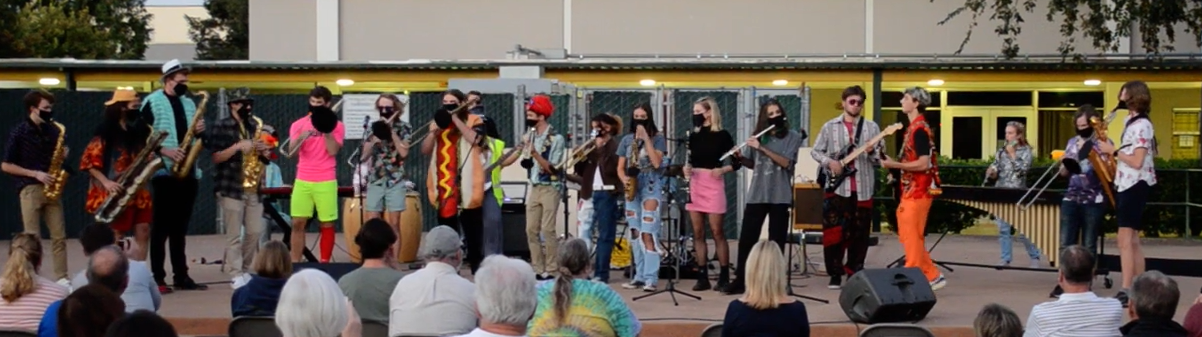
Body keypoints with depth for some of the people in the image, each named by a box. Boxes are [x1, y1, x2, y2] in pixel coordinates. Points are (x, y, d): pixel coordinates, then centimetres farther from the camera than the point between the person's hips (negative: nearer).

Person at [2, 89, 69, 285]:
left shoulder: (54, 130, 8)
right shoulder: (19, 133, -5)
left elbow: (61, 152, 23)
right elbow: (6, 166, -5)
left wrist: (64, 154, -2)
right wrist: (35, 174, -13)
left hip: (51, 188, 4)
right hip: (29, 189, -4)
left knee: (59, 236, 3)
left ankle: (61, 277, 8)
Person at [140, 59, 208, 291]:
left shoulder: (189, 104, 16)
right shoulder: (152, 102, -2)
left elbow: (200, 141, 19)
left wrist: (199, 132, -2)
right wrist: (164, 151, -19)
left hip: (188, 172, 6)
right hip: (164, 172, -5)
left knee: (180, 227, 9)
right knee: (161, 227, -4)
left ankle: (181, 276, 12)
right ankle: (158, 278, -3)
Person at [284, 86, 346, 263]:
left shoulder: (336, 125, 2)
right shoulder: (298, 124, 8)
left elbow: (333, 151, -8)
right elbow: (292, 151, -2)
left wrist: (326, 130, -15)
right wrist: (300, 138, -20)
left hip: (326, 182, -2)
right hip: (302, 181, 2)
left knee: (327, 224, 0)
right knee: (297, 223, -1)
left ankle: (324, 263, 5)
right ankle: (295, 264, 4)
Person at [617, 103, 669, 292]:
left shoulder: (658, 138, 1)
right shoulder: (627, 140, 12)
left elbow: (657, 163, -14)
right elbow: (620, 167, 12)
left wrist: (646, 139, -13)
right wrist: (624, 179, -10)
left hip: (651, 187, -5)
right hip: (632, 188, 5)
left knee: (648, 233, -14)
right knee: (636, 233, 7)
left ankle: (651, 278, -15)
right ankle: (640, 275, 13)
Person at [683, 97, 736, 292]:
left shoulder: (722, 136, -3)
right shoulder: (693, 136, 11)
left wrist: (721, 170, -17)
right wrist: (686, 168, -3)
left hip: (713, 185, -5)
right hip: (695, 184, 5)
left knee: (717, 232, -5)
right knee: (698, 233, 4)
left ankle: (724, 277, 0)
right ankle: (703, 276, 8)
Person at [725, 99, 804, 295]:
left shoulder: (792, 137, 0)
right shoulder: (758, 137, 9)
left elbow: (786, 163, -15)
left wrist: (762, 148, -19)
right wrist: (740, 157, -4)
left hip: (779, 196, -3)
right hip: (756, 195, 3)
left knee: (776, 241, 1)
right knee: (746, 239, 0)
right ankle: (740, 280, 6)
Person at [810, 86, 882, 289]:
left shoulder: (872, 127, 7)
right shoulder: (830, 126, 6)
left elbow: (881, 159, 6)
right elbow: (815, 151, 9)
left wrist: (872, 152, -15)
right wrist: (829, 162, -8)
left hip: (862, 188, 1)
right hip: (836, 187, -1)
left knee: (859, 234, 5)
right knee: (834, 232, -4)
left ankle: (854, 274, 14)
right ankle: (835, 274, 4)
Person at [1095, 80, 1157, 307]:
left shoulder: (1141, 125, -14)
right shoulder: (1133, 122, 16)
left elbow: (1137, 162, -20)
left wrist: (1113, 151, -13)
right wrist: (1114, 154, 7)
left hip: (1135, 186, -11)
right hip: (1127, 185, 11)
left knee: (1125, 240, -13)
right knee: (1132, 241, 12)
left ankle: (1126, 292, -16)